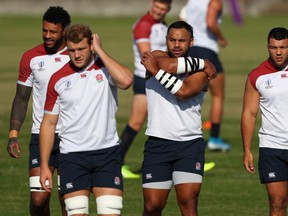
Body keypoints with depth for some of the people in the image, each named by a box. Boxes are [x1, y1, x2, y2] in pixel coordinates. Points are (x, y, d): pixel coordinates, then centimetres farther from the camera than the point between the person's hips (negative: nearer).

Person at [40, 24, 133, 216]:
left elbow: (126, 80, -24)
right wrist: (44, 165, 5)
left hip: (107, 153, -1)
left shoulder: (106, 68, 0)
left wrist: (100, 51, -15)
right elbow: (49, 123, 9)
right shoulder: (58, 79, 3)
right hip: (72, 156, 1)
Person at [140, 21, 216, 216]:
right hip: (158, 143, 1)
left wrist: (157, 71, -14)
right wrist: (201, 63, -6)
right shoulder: (156, 57, 8)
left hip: (190, 143, -1)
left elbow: (184, 92, -17)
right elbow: (168, 65, -16)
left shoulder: (201, 72, 4)